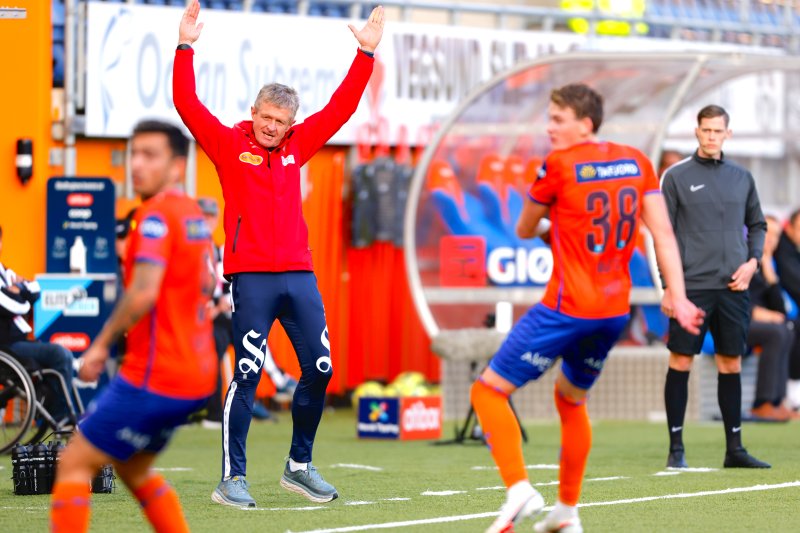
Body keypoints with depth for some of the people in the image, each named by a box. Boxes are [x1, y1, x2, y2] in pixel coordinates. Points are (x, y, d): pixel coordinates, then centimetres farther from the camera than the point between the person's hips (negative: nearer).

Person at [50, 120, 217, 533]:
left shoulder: (157, 213, -14)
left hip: (154, 376, -9)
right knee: (133, 468, 25)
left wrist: (101, 344, -14)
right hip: (196, 377, 9)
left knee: (74, 464, -3)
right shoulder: (193, 214, 13)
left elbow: (144, 293, -25)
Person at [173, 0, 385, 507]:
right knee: (248, 374, -8)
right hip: (252, 276, -5)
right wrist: (185, 49, -14)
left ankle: (300, 466, 20)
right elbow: (187, 105, -7)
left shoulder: (298, 145, 14)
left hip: (299, 275, 5)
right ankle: (233, 478, -5)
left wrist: (366, 55, 12)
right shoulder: (229, 145, 3)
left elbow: (340, 107, 16)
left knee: (320, 369, 5)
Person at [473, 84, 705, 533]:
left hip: (566, 309, -7)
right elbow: (663, 233, 2)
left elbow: (525, 230, 5)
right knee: (571, 398, 27)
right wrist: (678, 296, 0)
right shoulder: (636, 162, 7)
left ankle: (520, 490, -18)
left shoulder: (559, 165, -8)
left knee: (489, 391, -1)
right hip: (616, 311, 7)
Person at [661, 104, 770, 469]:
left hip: (733, 288, 3)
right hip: (692, 287, -3)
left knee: (731, 365, 6)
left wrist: (752, 261, 1)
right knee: (681, 363, -3)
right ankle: (676, 447, 2)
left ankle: (734, 449, 11)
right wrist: (668, 284, -6)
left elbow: (757, 224, 19)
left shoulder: (741, 178, 11)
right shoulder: (676, 177, 1)